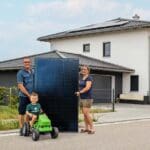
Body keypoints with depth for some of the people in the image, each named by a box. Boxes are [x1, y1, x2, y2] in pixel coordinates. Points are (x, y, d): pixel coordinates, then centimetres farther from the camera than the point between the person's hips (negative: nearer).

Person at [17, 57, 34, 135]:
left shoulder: (33, 72, 9)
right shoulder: (20, 73, -8)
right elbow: (20, 86, -13)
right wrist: (29, 95, -14)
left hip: (32, 96, 5)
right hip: (23, 96, -5)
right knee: (22, 113, 3)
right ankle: (21, 129, 10)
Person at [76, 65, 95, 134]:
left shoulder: (89, 78, -10)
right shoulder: (81, 78, 14)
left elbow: (87, 87, -21)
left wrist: (80, 92, -23)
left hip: (87, 98, -8)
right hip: (82, 98, 8)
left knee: (86, 113, -13)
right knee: (84, 114, 7)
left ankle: (92, 128, -7)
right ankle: (86, 128, 13)